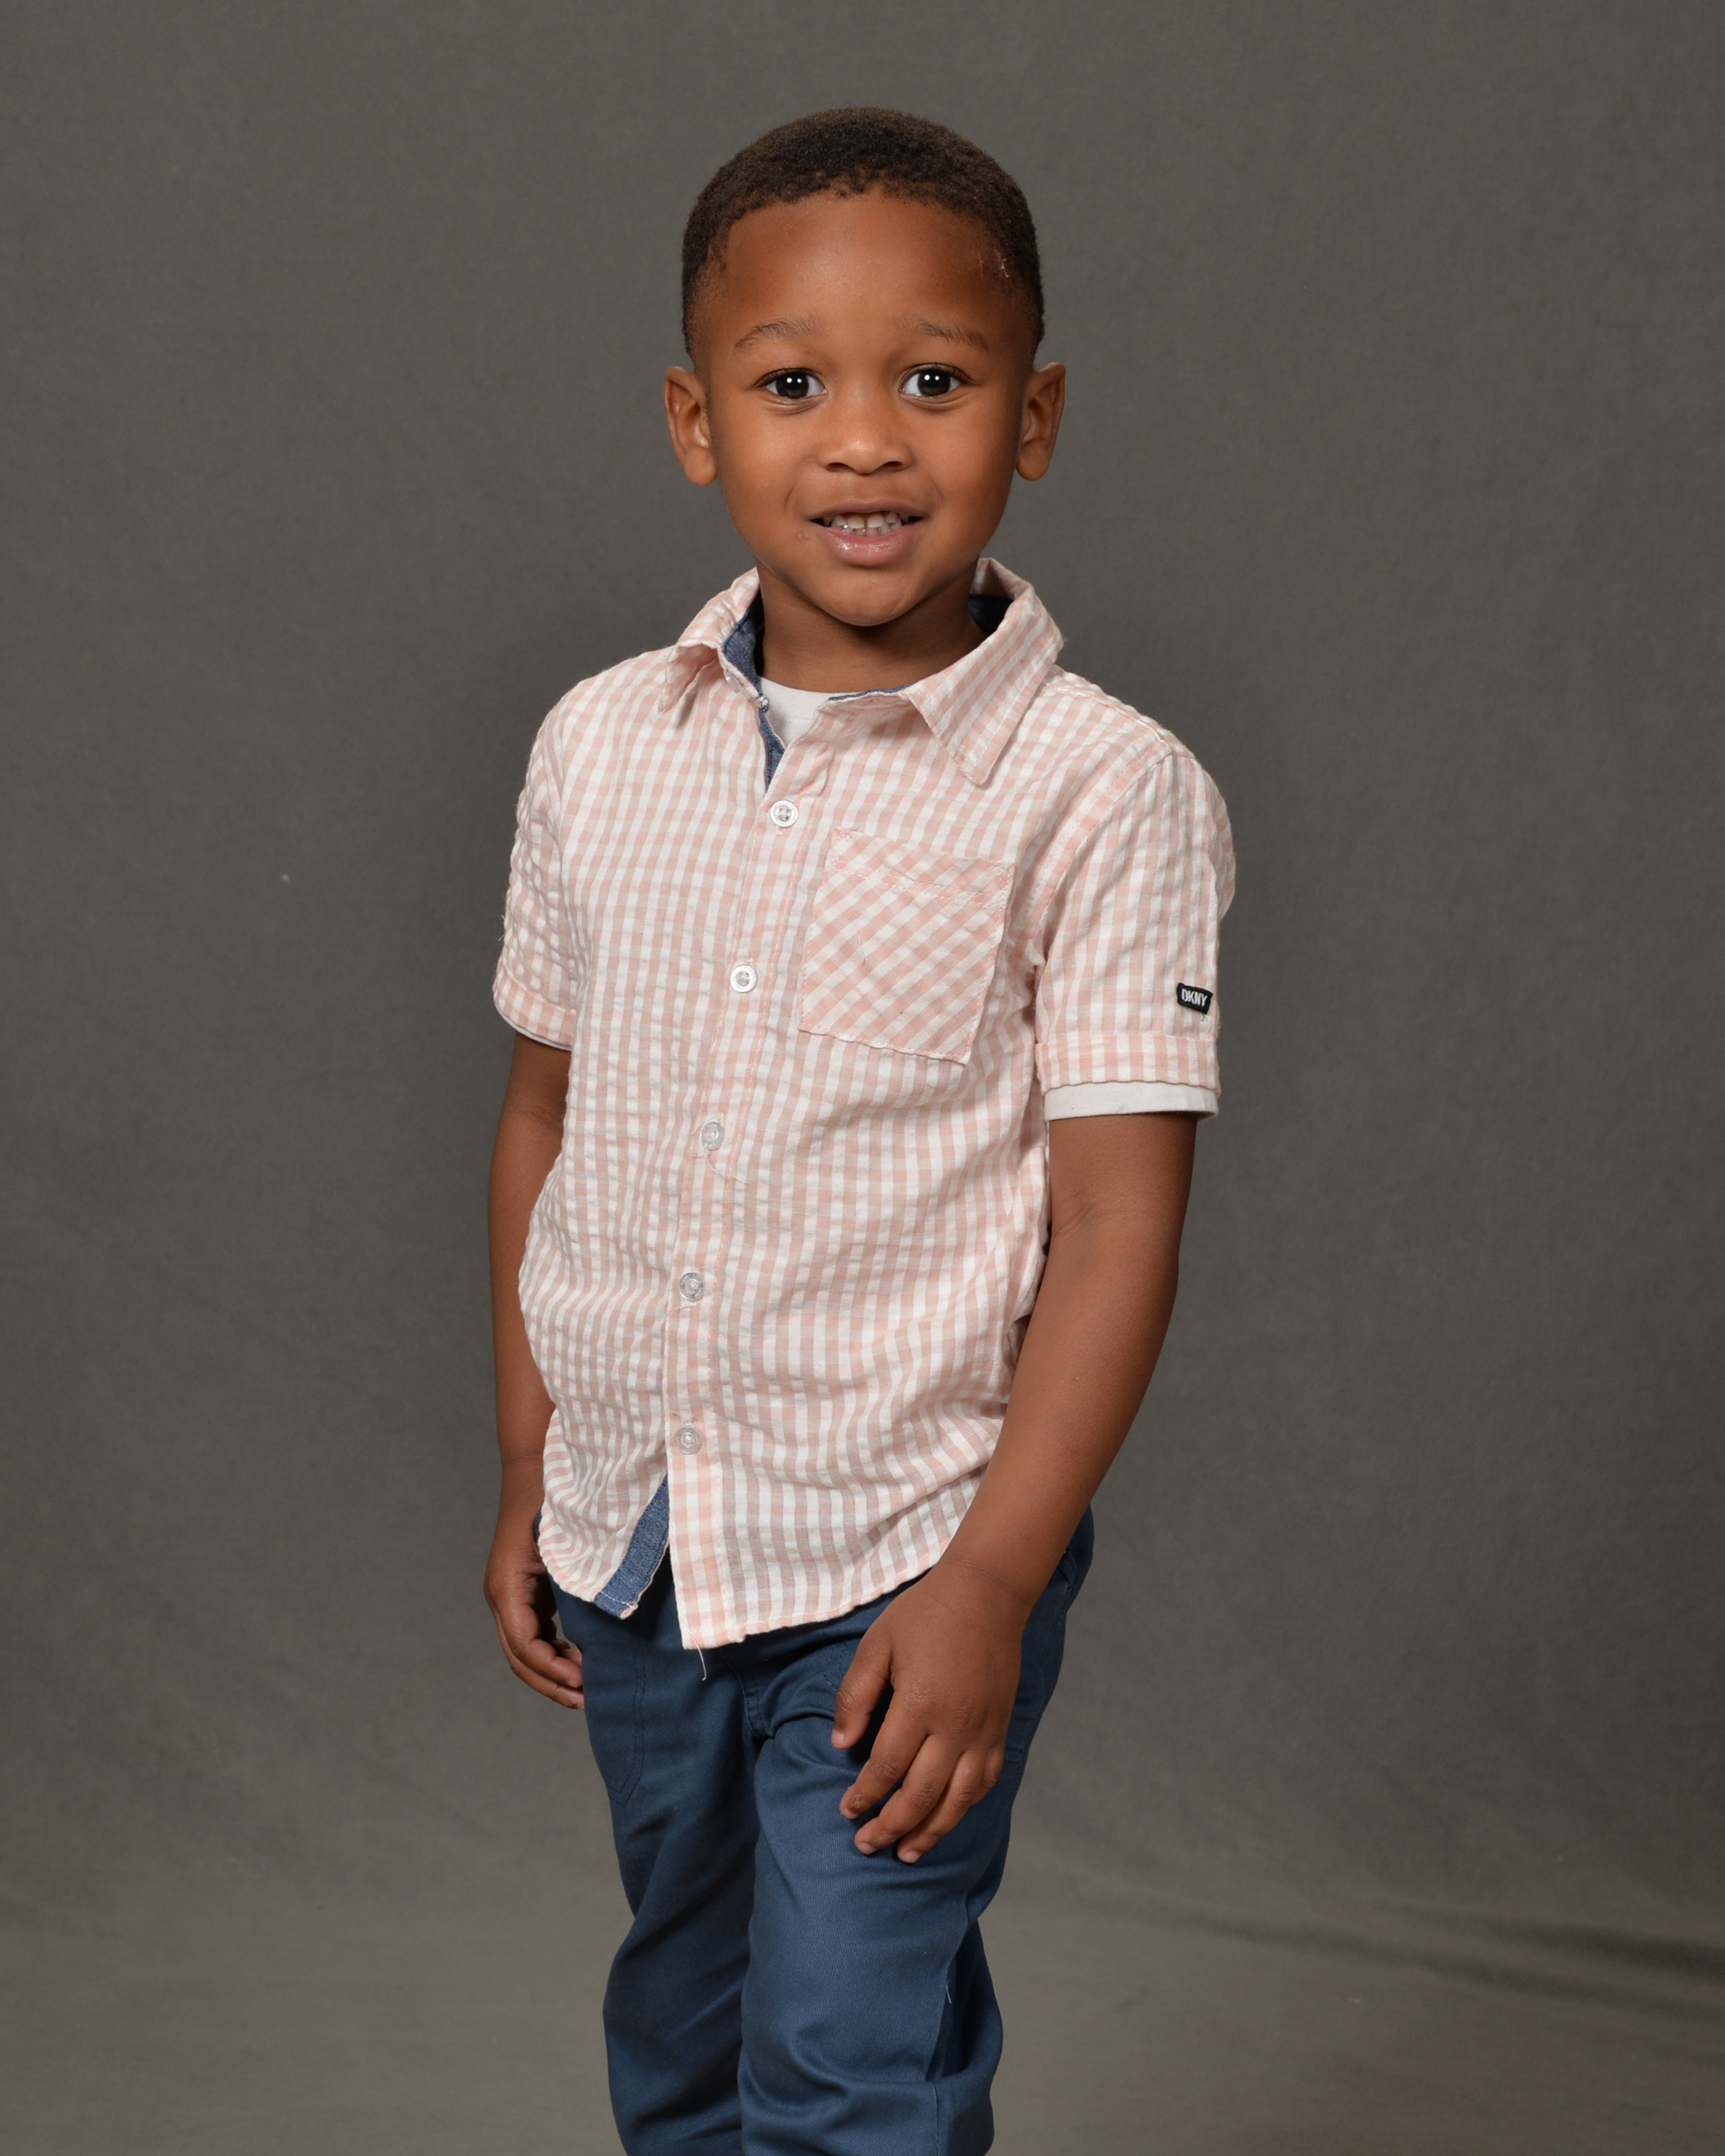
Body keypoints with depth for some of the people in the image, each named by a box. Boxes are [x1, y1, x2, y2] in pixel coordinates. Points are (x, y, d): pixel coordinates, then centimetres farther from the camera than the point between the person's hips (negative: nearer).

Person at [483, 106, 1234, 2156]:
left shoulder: (1103, 793, -15)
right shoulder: (603, 748, -1)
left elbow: (1118, 1219, -14)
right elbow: (547, 1113, 8)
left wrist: (989, 1586, -17)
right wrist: (526, 1482, 11)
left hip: (904, 1558, -5)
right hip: (632, 1540, 5)